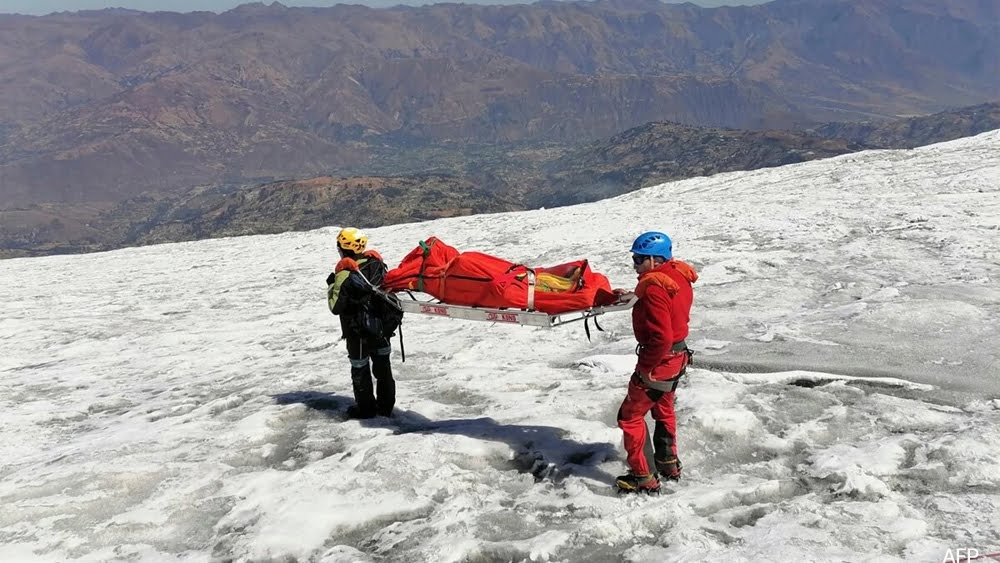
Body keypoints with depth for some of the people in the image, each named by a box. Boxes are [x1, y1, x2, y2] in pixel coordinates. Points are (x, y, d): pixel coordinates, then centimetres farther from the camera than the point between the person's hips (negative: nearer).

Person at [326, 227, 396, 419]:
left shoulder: (344, 273, -21)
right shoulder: (377, 263, -5)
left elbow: (336, 307, -16)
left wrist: (331, 286, -3)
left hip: (357, 331, -5)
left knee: (360, 368, 10)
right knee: (382, 364, 16)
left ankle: (365, 407, 20)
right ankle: (386, 405, 26)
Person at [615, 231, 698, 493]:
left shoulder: (655, 288, -27)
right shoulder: (679, 276, 1)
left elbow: (661, 337, -31)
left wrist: (645, 368, -21)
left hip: (659, 361, -10)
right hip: (678, 356, 10)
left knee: (630, 416, 3)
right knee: (664, 410, 28)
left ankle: (643, 477, 9)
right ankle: (668, 464, 42)